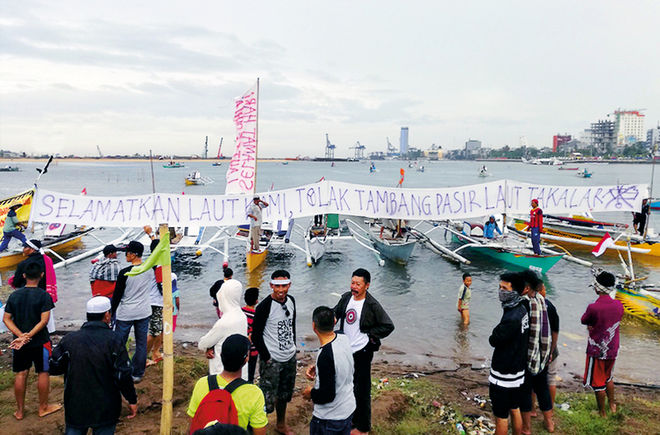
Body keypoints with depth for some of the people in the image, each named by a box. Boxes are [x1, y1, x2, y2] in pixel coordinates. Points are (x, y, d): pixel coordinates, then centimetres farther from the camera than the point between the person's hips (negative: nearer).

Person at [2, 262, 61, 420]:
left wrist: (20, 335, -10)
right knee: (43, 372, 10)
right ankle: (43, 407, 21)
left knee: (20, 374, 13)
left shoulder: (14, 295, 1)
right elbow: (44, 320, -21)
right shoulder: (43, 295, -13)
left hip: (19, 342, 4)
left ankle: (20, 410, 24)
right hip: (40, 341, -4)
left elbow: (6, 319, -2)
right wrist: (29, 335, -17)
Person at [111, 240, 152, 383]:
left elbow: (117, 295, -10)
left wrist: (111, 313, 0)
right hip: (144, 312, 4)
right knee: (141, 344, 12)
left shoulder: (125, 273, -17)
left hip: (125, 314, -4)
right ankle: (137, 374, 20)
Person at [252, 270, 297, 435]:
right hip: (272, 360, -6)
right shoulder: (264, 306, -20)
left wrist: (293, 346, 13)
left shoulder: (291, 300, 1)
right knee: (268, 399, -5)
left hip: (290, 358, 7)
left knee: (284, 394, 22)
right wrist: (267, 358, -14)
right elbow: (256, 335, -16)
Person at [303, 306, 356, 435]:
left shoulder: (325, 355, -32)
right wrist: (317, 370, 1)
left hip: (329, 419, -7)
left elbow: (327, 395, -26)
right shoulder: (343, 338, -9)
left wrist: (311, 393, -8)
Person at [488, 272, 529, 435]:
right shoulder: (522, 309, 2)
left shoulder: (512, 318, -28)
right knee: (515, 410, 22)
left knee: (501, 416, 5)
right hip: (518, 371, 9)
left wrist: (495, 332, -3)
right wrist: (499, 332, -3)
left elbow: (493, 340, -19)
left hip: (503, 376, -9)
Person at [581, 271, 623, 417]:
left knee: (598, 383, 10)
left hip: (597, 351, -6)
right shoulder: (619, 305, -6)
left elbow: (583, 321, -8)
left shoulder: (593, 308, -26)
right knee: (608, 377, 28)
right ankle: (612, 405, 41)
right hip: (612, 350, 6)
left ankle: (602, 413, 22)